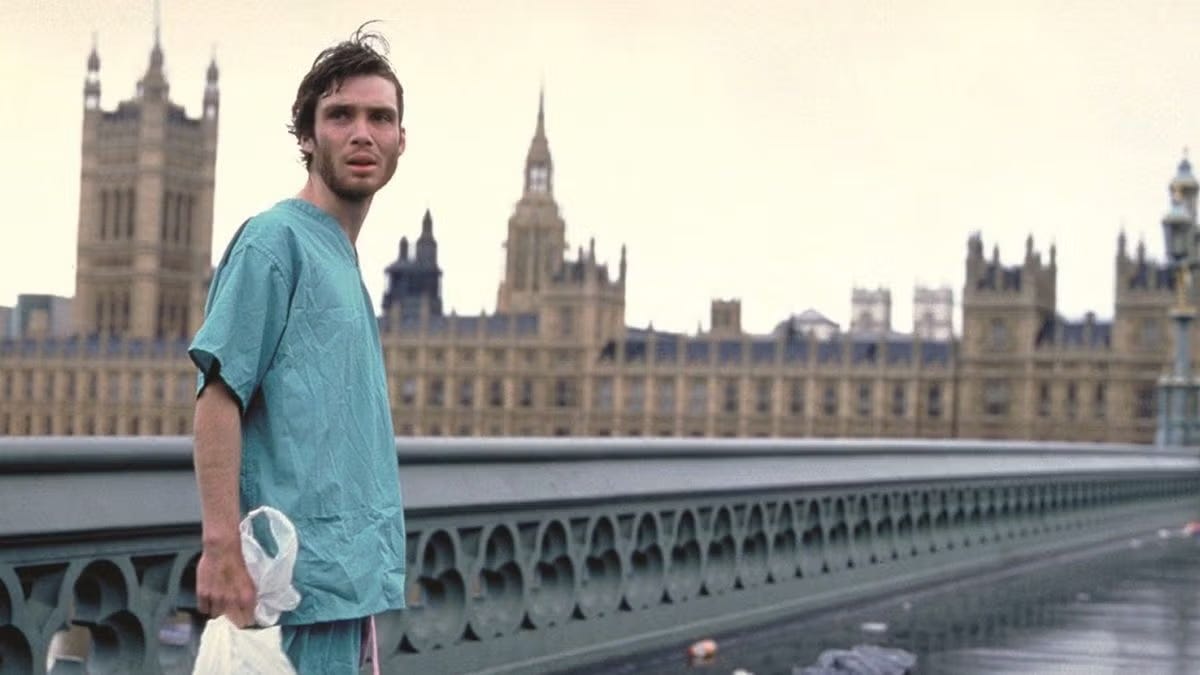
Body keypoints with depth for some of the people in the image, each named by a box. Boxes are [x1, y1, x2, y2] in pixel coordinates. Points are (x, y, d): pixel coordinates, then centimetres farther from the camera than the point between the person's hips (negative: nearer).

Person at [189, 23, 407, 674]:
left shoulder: (345, 261, 18)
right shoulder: (275, 240, -7)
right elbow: (219, 395, -15)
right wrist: (221, 545, -23)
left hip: (351, 576, 9)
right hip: (305, 576, -9)